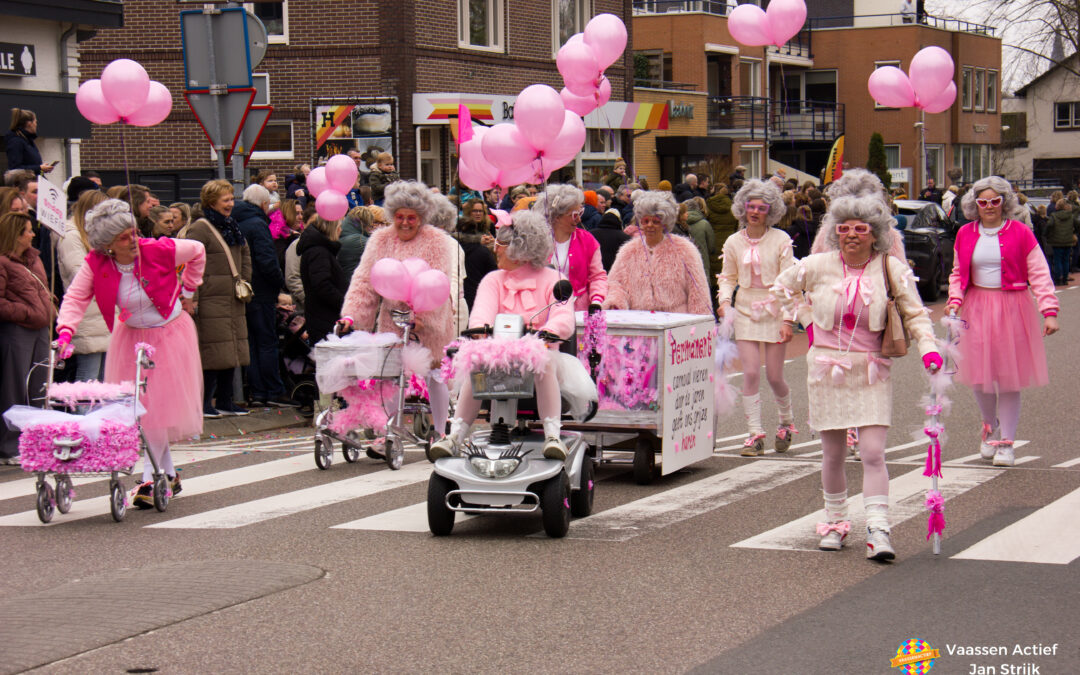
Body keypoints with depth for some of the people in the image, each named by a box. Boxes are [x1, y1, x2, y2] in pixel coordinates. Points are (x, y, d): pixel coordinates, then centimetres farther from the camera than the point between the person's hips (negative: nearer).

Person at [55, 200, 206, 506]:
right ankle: (169, 473, 20)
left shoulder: (158, 251, -19)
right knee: (140, 406, 4)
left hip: (170, 334, -3)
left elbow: (197, 251, -2)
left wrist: (187, 290, 2)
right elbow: (75, 298, -16)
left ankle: (150, 479, -3)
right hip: (131, 339, 3)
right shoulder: (95, 265, -14)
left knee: (163, 404, -9)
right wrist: (66, 331, -33)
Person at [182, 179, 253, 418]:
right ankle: (204, 404, -1)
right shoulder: (199, 229, -10)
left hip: (233, 302, 8)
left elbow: (245, 254, 29)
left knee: (231, 352, 10)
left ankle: (225, 401, 17)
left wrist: (245, 282, 16)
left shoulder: (231, 227, 16)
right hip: (211, 302, -8)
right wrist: (192, 297, -21)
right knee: (212, 354, -7)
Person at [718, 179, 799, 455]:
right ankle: (755, 434, -1)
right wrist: (724, 300, -6)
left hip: (773, 311, -2)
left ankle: (786, 421, 29)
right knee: (751, 374, -7)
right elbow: (728, 277, 14)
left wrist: (787, 319, -11)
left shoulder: (780, 240, -5)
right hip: (745, 313, 2)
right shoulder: (734, 242, 4)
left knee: (774, 377, 1)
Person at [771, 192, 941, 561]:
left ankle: (878, 531, -11)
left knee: (873, 453, -10)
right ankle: (835, 522, 26)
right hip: (827, 369, 1)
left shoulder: (892, 269, -4)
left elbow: (915, 314, 0)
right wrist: (808, 320, 8)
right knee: (833, 456, 8)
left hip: (871, 371, -1)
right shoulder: (819, 266, -1)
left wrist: (928, 348, -17)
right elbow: (782, 287, 18)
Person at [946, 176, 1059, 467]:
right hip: (977, 310, 2)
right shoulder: (965, 234, 6)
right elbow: (957, 273, 16)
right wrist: (955, 299, -2)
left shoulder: (1020, 233, -4)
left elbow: (1039, 274, -5)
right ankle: (991, 427, 31)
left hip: (1012, 310, -2)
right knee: (979, 375, 2)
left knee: (1009, 378, 1)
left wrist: (1049, 311, -13)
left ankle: (1006, 442, 12)